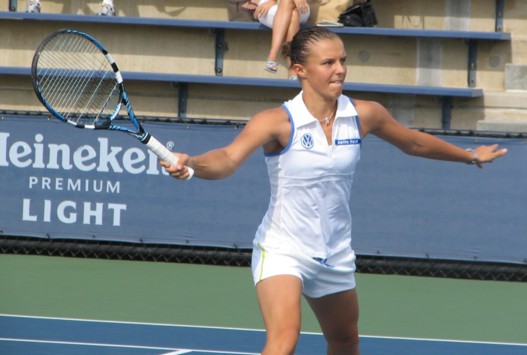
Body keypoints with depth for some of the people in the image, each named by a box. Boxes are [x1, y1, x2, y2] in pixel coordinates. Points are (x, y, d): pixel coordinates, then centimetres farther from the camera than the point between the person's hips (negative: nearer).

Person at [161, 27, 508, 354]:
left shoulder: (365, 115, -3)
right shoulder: (278, 122, -17)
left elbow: (414, 142, 16)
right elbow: (228, 159, -32)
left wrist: (470, 156, 29)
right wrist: (190, 164, -54)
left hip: (336, 255, 6)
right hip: (282, 253, -6)